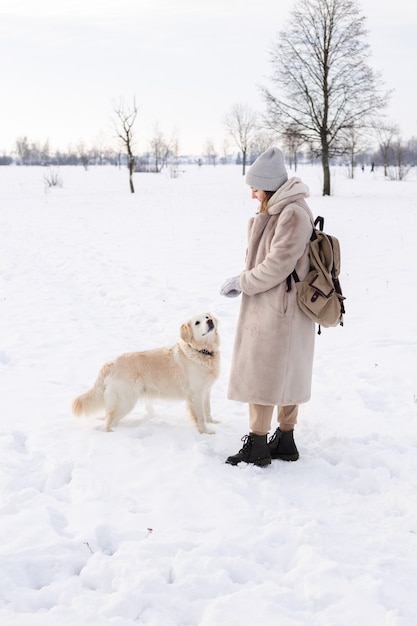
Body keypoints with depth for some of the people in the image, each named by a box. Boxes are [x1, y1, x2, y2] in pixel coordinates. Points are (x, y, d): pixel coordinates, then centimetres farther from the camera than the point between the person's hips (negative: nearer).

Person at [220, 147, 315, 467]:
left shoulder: (293, 214, -20)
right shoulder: (277, 210, 11)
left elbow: (278, 264, -22)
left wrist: (242, 282, -11)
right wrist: (242, 281, 5)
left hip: (277, 311, -10)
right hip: (276, 309, 10)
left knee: (260, 375, -1)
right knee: (285, 376, 15)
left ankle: (257, 447, 8)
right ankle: (285, 441, 25)